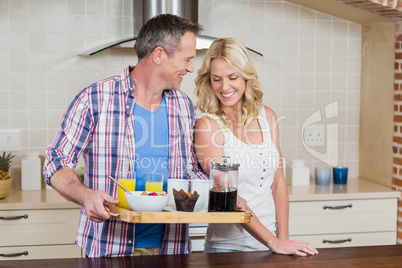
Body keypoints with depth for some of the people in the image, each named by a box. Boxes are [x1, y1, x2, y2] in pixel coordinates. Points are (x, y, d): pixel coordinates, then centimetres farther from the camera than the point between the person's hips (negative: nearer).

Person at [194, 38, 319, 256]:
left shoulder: (267, 117, 5)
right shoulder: (207, 125, -11)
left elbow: (278, 182, 7)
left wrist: (283, 238, -2)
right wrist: (273, 242, -21)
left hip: (271, 243, 4)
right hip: (229, 246, -4)